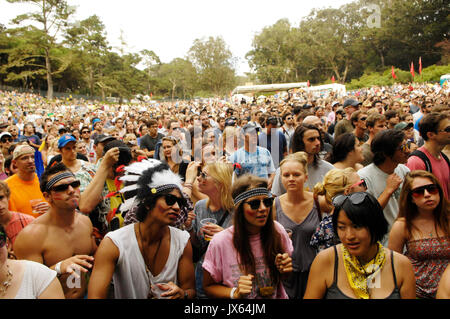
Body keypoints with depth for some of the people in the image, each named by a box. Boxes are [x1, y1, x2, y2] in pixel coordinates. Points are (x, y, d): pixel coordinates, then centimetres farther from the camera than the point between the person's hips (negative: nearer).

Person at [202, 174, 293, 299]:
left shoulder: (277, 231, -6)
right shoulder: (220, 242, -15)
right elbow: (208, 286, -4)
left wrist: (284, 270, -10)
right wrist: (235, 293, -19)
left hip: (278, 296, 2)